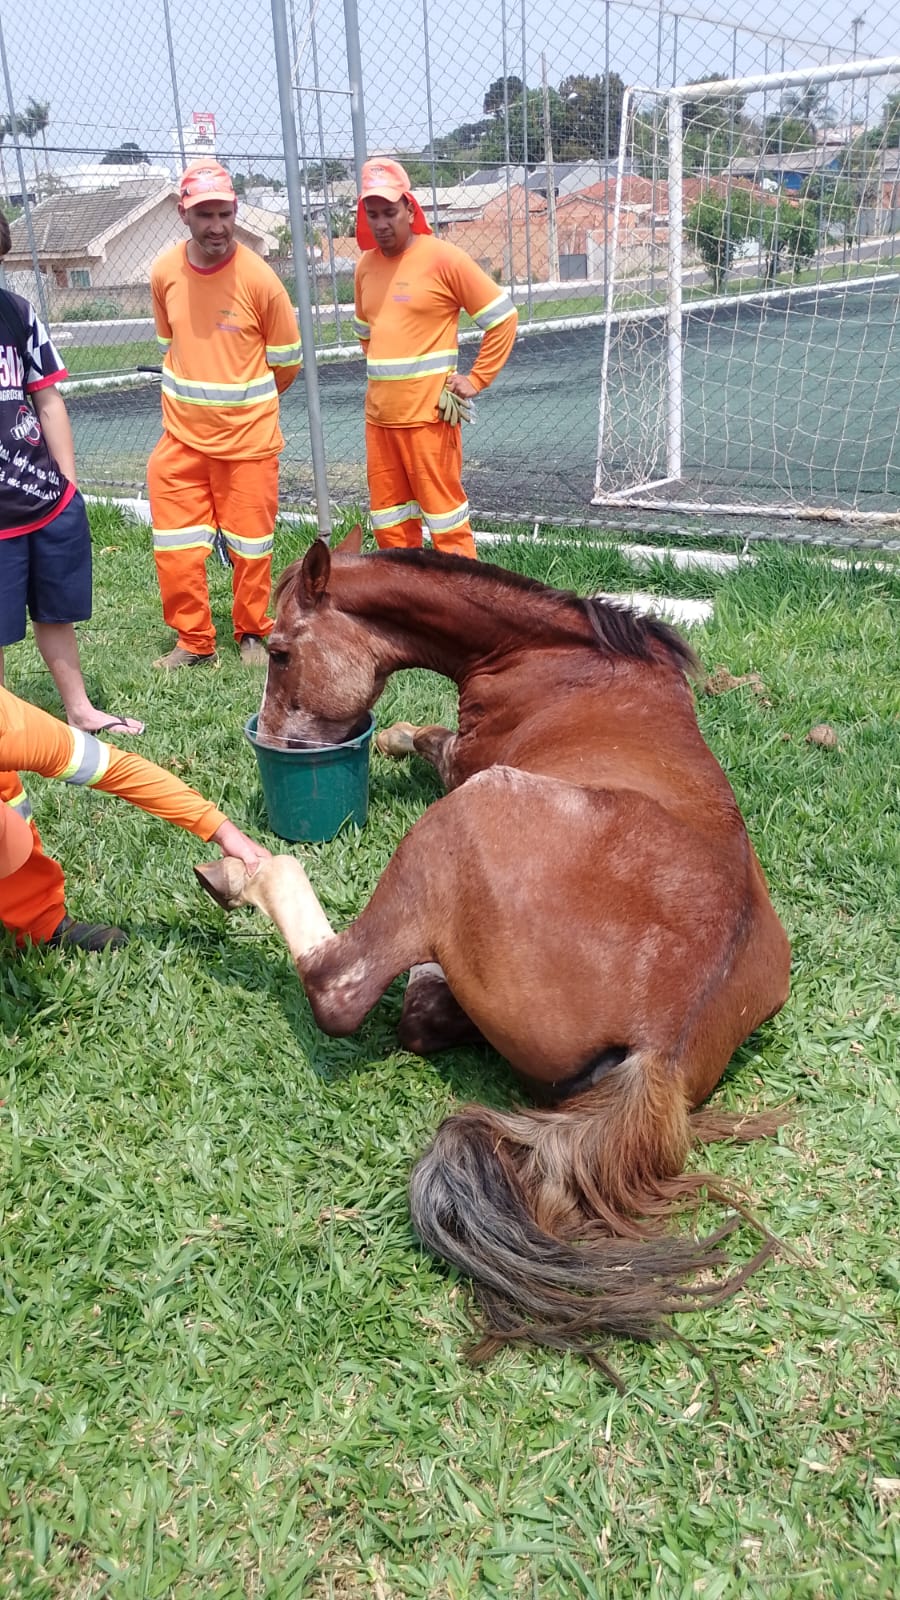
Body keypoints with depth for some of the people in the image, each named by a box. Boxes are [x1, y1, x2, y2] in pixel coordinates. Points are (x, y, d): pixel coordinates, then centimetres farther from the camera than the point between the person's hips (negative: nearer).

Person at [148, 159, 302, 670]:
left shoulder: (260, 279, -12)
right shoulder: (164, 272, -2)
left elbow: (287, 362, 0)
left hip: (248, 437, -3)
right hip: (182, 437, 3)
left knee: (251, 545, 8)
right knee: (175, 547, 3)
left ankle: (253, 634, 28)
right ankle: (194, 641, 19)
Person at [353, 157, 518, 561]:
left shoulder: (443, 258, -7)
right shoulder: (365, 266, 11)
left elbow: (503, 318, -5)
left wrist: (477, 380, -7)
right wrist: (383, 373, 14)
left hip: (428, 414, -6)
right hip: (378, 417, 7)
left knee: (444, 514, -2)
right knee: (389, 523, 11)